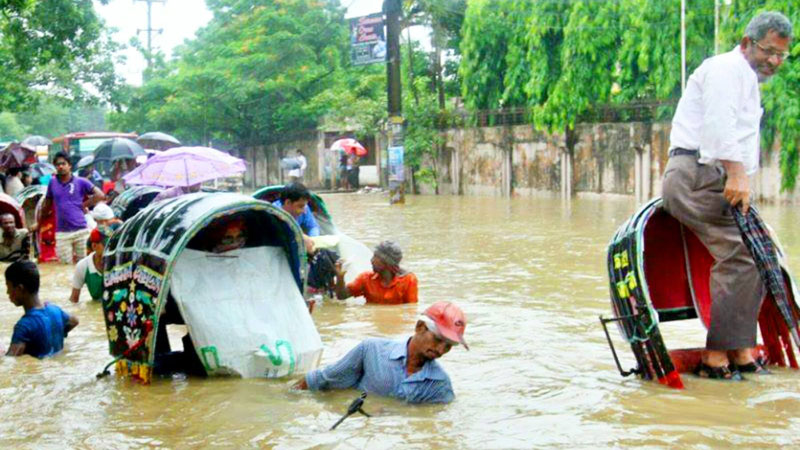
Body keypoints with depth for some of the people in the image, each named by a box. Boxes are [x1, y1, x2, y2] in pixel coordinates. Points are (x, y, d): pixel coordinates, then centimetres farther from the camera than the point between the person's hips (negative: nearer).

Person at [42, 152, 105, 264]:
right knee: (65, 265, 0)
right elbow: (47, 205, 19)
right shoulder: (52, 182, 9)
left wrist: (84, 205, -1)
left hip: (81, 230, -1)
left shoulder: (80, 182, 2)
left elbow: (100, 195, -1)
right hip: (62, 233, 1)